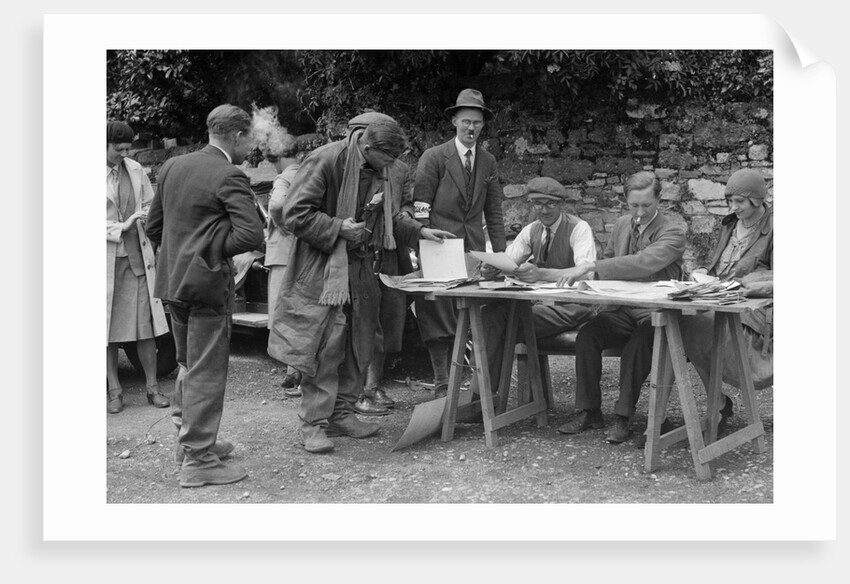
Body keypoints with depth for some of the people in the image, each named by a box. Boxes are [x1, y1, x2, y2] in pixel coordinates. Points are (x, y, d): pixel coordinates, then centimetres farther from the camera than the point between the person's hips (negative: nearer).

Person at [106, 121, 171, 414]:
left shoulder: (135, 170, 6)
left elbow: (151, 206, 17)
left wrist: (140, 220, -3)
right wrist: (120, 227, -16)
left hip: (137, 257, 3)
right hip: (107, 260, -3)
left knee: (145, 325, 3)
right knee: (109, 327, 4)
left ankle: (152, 387, 11)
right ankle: (114, 390, 14)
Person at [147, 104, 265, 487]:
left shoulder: (172, 167, 8)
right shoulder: (229, 177, -15)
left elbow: (153, 227, 13)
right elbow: (251, 234, -23)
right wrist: (215, 248, -8)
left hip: (172, 281, 8)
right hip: (207, 282, -8)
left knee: (188, 364, 22)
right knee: (207, 372, 1)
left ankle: (188, 438, 33)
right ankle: (198, 460, 8)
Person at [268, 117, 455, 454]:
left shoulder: (379, 170, 7)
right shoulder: (326, 160, -17)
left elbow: (386, 216, 22)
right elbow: (295, 214, -17)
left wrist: (419, 231, 9)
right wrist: (338, 228, -21)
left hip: (360, 267, 8)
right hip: (323, 268, -8)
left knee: (359, 344, 10)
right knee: (323, 346, -7)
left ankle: (341, 414, 21)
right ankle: (313, 424, 2)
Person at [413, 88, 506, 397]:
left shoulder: (488, 162, 13)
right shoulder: (434, 158, -2)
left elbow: (493, 212, 15)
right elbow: (419, 209, -4)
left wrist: (500, 253, 7)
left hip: (473, 249, 4)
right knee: (438, 319, -2)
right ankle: (441, 384, 4)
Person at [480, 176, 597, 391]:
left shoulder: (579, 228, -11)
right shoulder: (531, 231, 9)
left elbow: (586, 273, -27)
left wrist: (540, 273, -42)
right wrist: (490, 271, -25)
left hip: (570, 308, -6)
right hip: (540, 301, 6)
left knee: (507, 326, -27)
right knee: (492, 312, -21)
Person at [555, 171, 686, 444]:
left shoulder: (672, 234, -10)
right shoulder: (621, 225, 12)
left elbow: (643, 263, -28)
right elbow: (607, 259, 27)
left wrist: (591, 266, -34)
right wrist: (580, 272, 3)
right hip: (620, 309, 5)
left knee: (638, 343, -36)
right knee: (586, 335, -23)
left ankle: (623, 418, -23)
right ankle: (588, 411, -12)